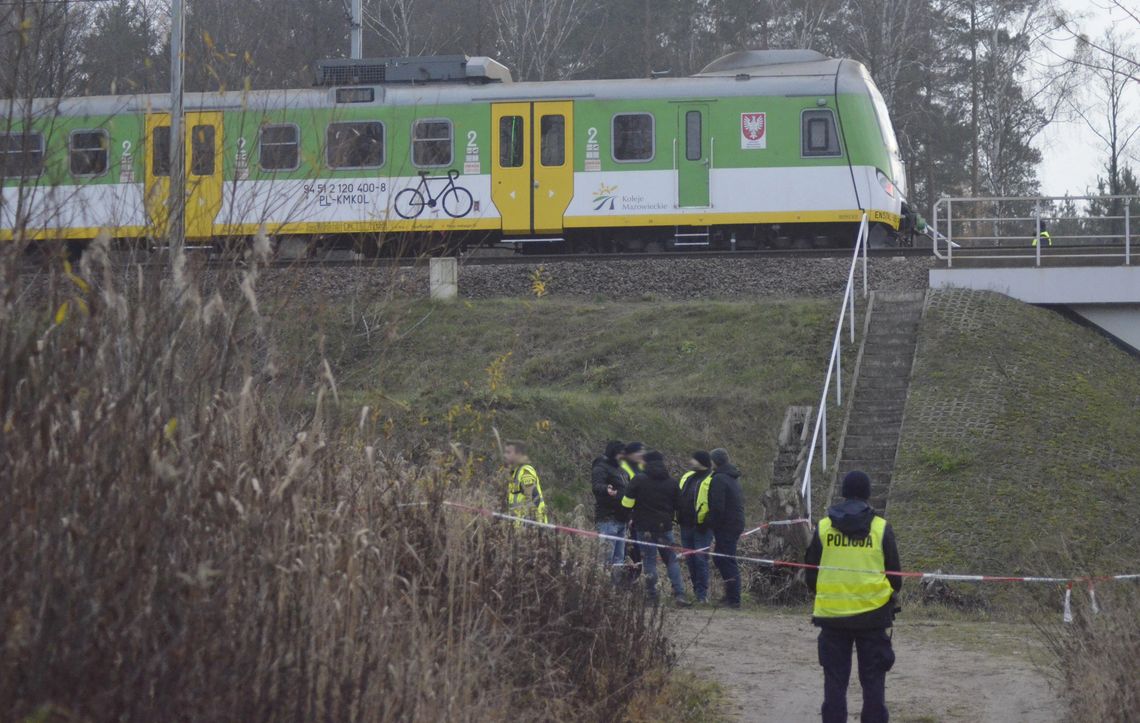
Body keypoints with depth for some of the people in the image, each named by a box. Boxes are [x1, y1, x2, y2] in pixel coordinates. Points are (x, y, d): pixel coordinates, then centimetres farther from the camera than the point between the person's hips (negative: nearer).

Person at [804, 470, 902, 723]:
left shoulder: (823, 528, -1)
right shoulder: (881, 528, -5)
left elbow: (811, 574, 6)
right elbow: (895, 575, 2)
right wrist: (892, 591, 24)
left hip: (832, 615, 1)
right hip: (873, 614, -1)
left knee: (835, 680, 8)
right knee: (873, 680, 7)